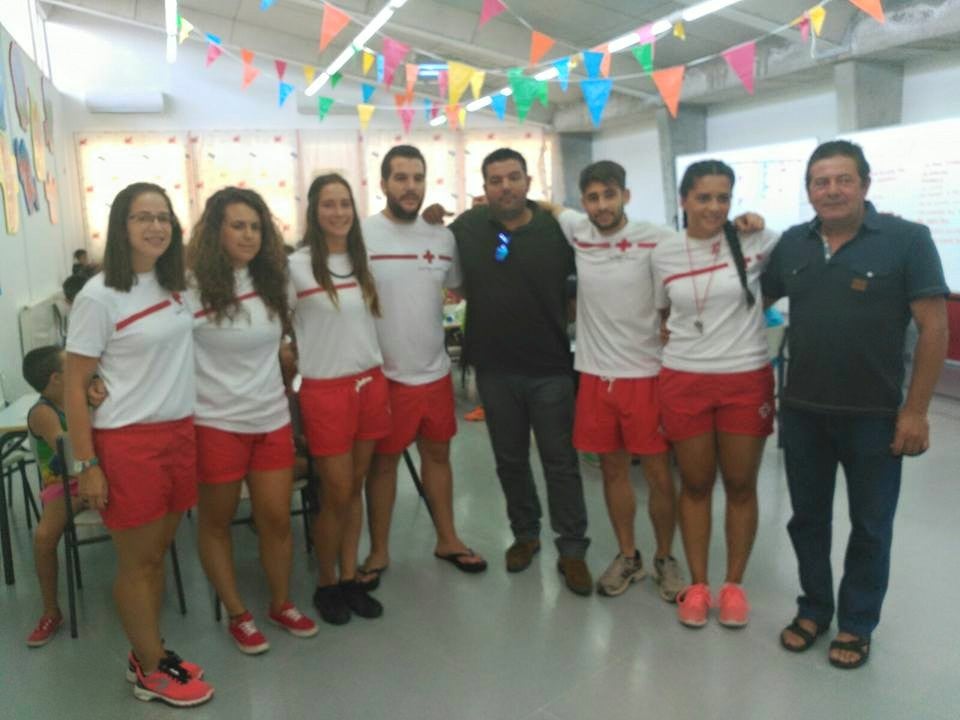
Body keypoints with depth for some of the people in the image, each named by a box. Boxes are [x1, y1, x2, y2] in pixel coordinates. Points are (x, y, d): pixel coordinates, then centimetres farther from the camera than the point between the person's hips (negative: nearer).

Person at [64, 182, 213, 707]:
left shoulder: (173, 286, 5)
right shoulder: (99, 296, -13)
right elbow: (74, 386, -11)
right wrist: (86, 465, -12)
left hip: (179, 433, 6)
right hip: (127, 442, -6)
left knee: (158, 552, 17)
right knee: (137, 561, 8)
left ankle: (148, 653, 34)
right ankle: (151, 673, 24)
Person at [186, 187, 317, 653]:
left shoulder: (271, 282, 3)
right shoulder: (192, 289, -14)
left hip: (272, 420, 5)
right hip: (216, 424, -4)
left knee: (277, 518, 9)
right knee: (216, 523, 11)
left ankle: (281, 604, 30)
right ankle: (237, 615, 29)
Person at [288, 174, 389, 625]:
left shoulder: (361, 261, 7)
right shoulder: (296, 265, -10)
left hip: (370, 383, 5)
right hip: (326, 390, -5)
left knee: (355, 489, 13)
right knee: (336, 495, 3)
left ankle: (350, 579, 26)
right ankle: (326, 585, 23)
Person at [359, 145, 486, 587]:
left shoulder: (443, 237, 5)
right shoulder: (361, 235, -11)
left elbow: (464, 289, 18)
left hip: (436, 371, 5)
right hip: (385, 375, -5)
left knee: (438, 454, 17)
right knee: (383, 462, 8)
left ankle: (447, 540, 33)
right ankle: (379, 551, 25)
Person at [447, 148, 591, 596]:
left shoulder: (558, 229, -7)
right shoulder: (467, 227, -1)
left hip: (550, 368, -2)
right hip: (494, 369, 3)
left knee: (560, 461, 5)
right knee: (510, 460, 15)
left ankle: (572, 550, 18)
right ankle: (525, 534, 35)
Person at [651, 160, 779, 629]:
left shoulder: (755, 241, -5)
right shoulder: (664, 254, 1)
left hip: (747, 380, -1)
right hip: (684, 381, 1)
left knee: (741, 486, 10)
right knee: (695, 485, 11)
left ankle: (734, 584, 27)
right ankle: (697, 584, 26)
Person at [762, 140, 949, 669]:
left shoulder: (907, 240, -10)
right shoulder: (791, 245, 2)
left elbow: (934, 329, -11)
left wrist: (915, 411, -13)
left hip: (875, 415, -3)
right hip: (801, 412, 4)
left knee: (870, 527, 12)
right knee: (807, 518, 16)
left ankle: (856, 623, 30)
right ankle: (813, 609, 35)